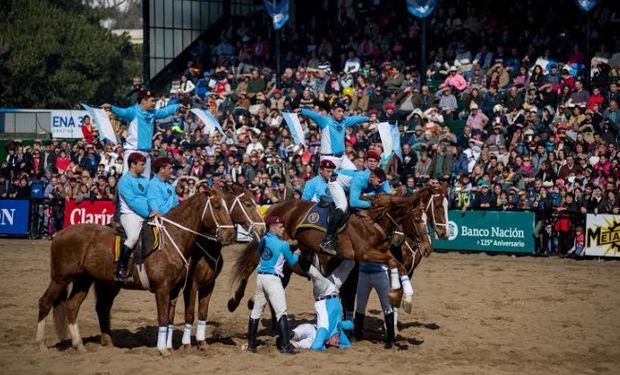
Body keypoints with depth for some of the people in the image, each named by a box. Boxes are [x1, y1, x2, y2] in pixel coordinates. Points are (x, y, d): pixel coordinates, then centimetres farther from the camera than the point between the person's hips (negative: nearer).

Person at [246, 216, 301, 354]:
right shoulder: (282, 244, -8)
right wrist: (297, 254, 26)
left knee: (256, 312, 15)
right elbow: (291, 261, 4)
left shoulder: (263, 241, 9)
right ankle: (285, 345, -14)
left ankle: (251, 343, 19)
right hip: (273, 279, -7)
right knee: (281, 312, -7)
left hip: (260, 277, 7)